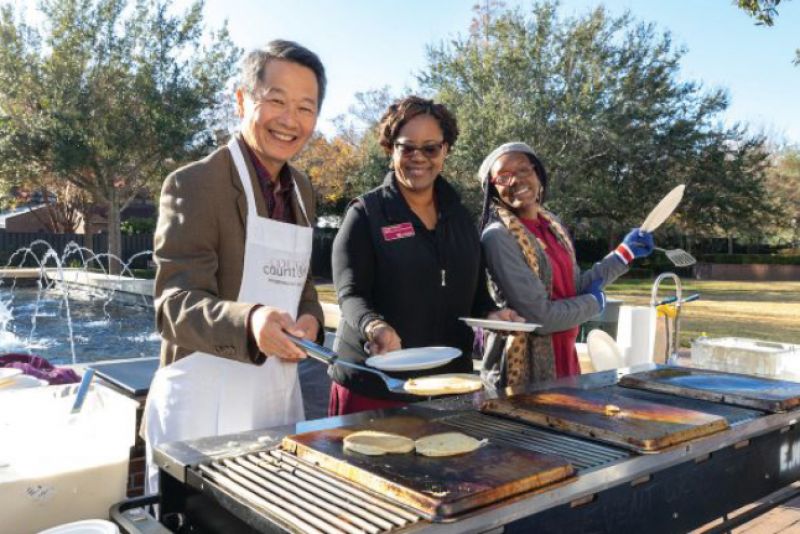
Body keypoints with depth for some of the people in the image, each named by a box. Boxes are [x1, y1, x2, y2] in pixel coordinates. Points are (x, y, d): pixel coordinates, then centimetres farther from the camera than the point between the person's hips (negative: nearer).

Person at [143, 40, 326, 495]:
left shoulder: (302, 189, 8)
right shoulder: (194, 184, -13)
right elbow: (174, 304, -20)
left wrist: (309, 319, -5)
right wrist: (250, 322, -39)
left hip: (281, 395, 7)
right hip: (205, 401, -6)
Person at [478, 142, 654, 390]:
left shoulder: (551, 224, 4)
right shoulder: (498, 237, -20)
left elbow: (574, 288, 10)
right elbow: (540, 317, -22)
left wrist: (625, 253, 11)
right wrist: (595, 302, -6)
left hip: (563, 360, 7)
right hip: (525, 370, -7)